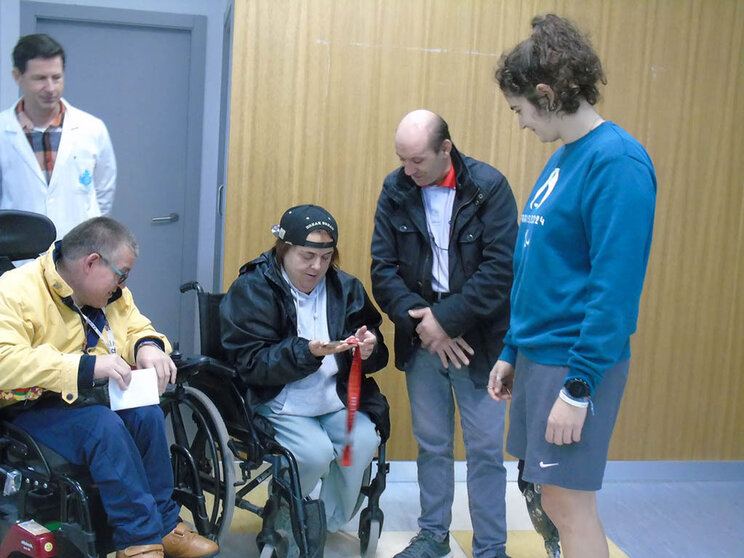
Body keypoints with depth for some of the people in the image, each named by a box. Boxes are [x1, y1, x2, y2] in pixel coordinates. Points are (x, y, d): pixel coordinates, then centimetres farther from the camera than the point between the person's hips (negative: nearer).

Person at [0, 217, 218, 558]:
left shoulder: (113, 295, 9)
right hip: (33, 407, -6)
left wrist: (148, 347, -9)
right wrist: (86, 367, -34)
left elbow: (137, 328, 17)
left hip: (90, 396, 7)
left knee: (146, 413, -22)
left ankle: (163, 526, -11)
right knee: (105, 426, -32)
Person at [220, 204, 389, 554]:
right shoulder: (252, 289, -6)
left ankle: (328, 526, 3)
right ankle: (283, 520, 8)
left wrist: (368, 349, -16)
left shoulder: (345, 287, 6)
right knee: (315, 453, -27)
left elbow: (374, 357, 10)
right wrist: (307, 352, -28)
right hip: (281, 403, -4)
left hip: (338, 399, 4)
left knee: (364, 442, -23)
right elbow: (251, 362, -14)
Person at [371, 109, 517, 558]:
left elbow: (501, 268, -16)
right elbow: (383, 268, -2)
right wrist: (421, 321, -13)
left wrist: (446, 319, -18)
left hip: (477, 338, -3)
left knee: (486, 449, 3)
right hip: (422, 338, 3)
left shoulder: (489, 187, -11)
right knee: (432, 444, 14)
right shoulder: (395, 190, 0)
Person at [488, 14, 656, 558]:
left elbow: (616, 285, -21)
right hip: (537, 354, 9)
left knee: (569, 503, 1)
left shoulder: (617, 162, -17)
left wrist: (578, 386, -20)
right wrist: (512, 352, 16)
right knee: (548, 494, 17)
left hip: (577, 362, -9)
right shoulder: (562, 159, 10)